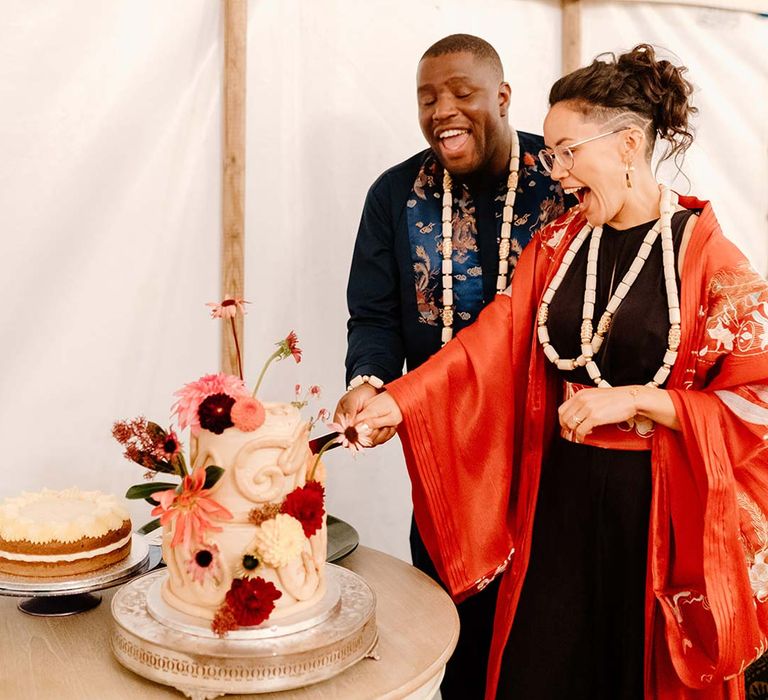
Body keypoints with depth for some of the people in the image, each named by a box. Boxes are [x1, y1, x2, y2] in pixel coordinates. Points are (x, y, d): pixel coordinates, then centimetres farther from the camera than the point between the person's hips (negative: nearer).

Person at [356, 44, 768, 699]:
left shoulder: (708, 256, -9)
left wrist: (636, 399, -19)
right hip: (559, 496, 4)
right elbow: (493, 342, -3)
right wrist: (397, 402, -14)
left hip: (659, 507, -3)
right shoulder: (557, 244, 4)